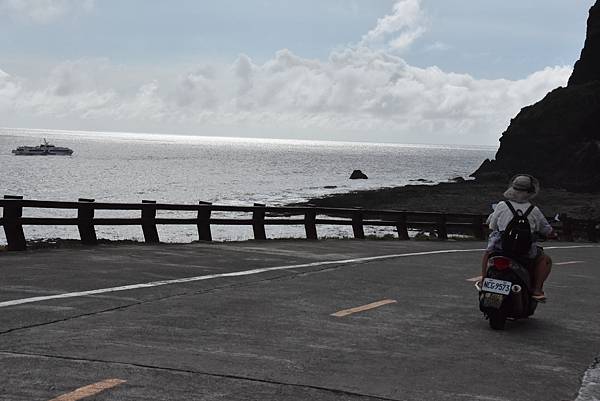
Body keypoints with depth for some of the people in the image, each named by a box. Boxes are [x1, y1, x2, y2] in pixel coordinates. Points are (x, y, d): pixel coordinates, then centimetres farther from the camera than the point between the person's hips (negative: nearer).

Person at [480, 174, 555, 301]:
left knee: (487, 253, 35)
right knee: (545, 260, 24)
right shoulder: (534, 211, 2)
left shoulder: (501, 206, 1)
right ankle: (537, 289, 6)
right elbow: (548, 231, 13)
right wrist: (553, 235, 36)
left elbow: (492, 226, 10)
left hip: (499, 249, 2)